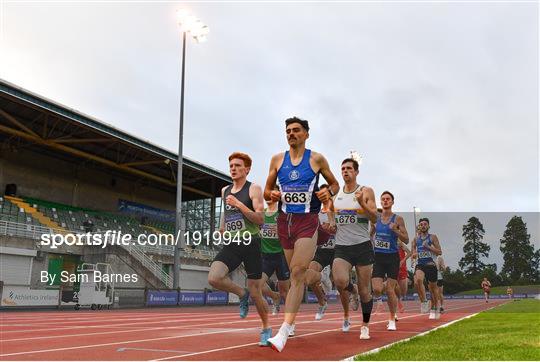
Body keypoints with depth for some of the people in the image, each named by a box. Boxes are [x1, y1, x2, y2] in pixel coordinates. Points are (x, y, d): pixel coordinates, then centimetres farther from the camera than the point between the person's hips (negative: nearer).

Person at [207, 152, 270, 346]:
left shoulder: (254, 189, -4)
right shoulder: (225, 191, 13)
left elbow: (260, 219, -14)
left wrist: (239, 205, -21)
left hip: (251, 244, -4)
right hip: (231, 244, 5)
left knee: (255, 292, 2)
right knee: (213, 278, -21)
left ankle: (266, 328, 27)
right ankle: (242, 294, 9)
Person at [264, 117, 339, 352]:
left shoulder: (316, 159, 2)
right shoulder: (277, 159, 9)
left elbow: (335, 184, 13)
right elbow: (266, 191, 14)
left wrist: (329, 192, -9)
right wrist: (272, 195, -10)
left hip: (307, 221, -3)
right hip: (285, 220, 3)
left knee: (297, 273, -15)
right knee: (296, 273, 11)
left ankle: (284, 332, -21)